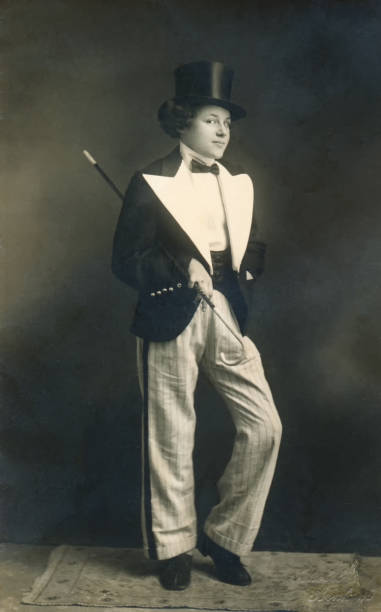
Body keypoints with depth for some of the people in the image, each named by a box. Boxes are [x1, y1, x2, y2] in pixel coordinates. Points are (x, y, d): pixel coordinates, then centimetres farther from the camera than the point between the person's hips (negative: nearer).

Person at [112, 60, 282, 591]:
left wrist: (243, 263, -1)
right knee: (171, 440, 2)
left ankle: (224, 537, 18)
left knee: (264, 427, -1)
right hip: (170, 318, -5)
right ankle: (173, 548, 24)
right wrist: (181, 269, -19)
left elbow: (253, 252, 20)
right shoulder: (150, 184, -3)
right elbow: (125, 261, -7)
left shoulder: (237, 184, 14)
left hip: (225, 313, 5)